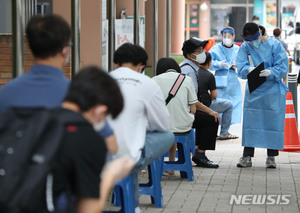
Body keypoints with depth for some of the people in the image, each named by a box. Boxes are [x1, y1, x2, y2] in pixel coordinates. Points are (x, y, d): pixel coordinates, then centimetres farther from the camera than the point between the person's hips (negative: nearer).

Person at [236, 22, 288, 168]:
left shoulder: (274, 45, -5)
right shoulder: (245, 48, 2)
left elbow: (282, 67, -10)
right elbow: (241, 69, -6)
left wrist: (270, 72, -29)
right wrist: (249, 69, -29)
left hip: (273, 90, -2)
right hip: (253, 90, 2)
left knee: (273, 122, -2)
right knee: (250, 121, -1)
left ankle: (271, 157, 8)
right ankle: (247, 156, 4)